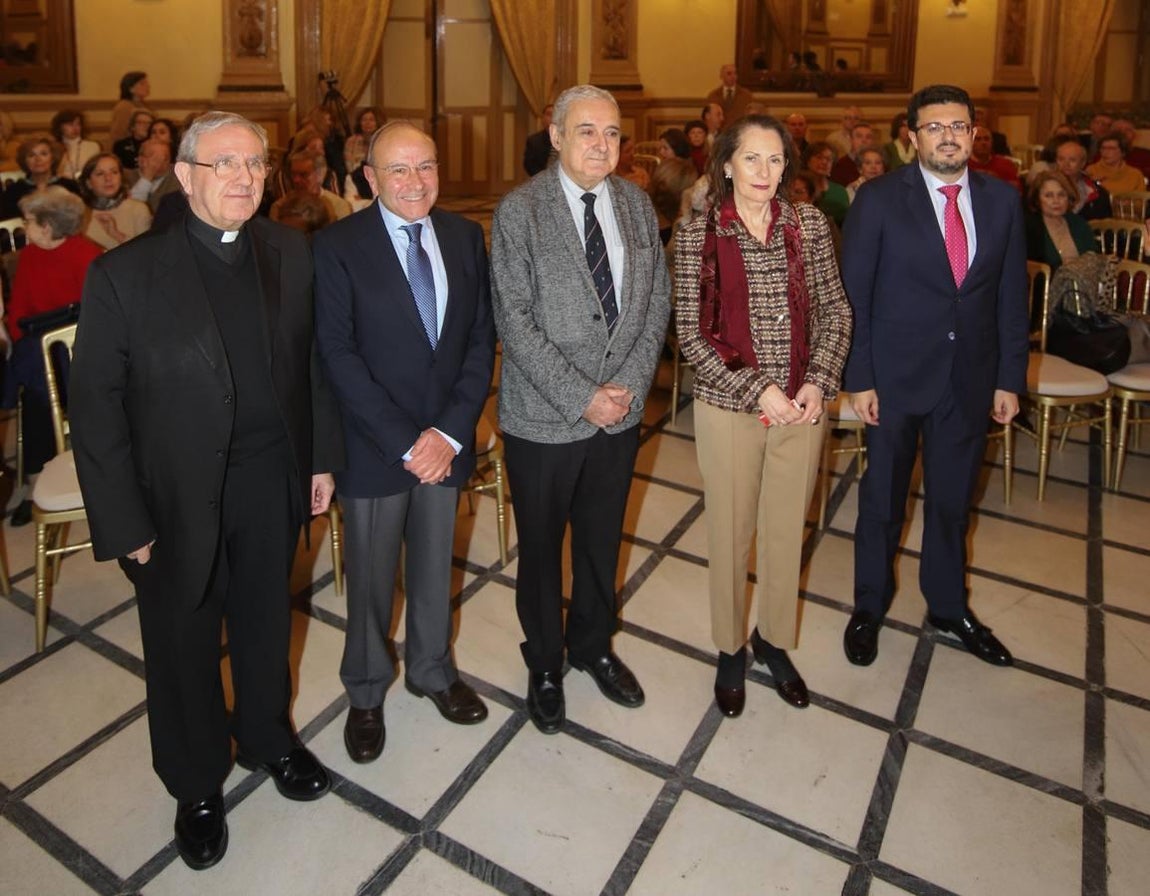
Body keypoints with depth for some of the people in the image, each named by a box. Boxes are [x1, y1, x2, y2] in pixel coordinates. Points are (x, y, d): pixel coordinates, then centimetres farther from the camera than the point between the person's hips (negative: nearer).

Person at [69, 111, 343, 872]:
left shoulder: (291, 253, -2)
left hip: (273, 478, 3)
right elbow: (96, 406, -11)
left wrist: (324, 456, 3)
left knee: (267, 619, 21)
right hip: (178, 495, -3)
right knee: (184, 639, 16)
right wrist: (124, 522, -12)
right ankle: (196, 784, 40)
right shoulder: (125, 274, -13)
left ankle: (267, 736, 48)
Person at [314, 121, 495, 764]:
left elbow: (482, 340, 1)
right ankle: (366, 691, 36)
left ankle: (432, 669, 43)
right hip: (374, 445, -3)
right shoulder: (339, 246, -10)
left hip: (446, 441, 3)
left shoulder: (466, 236, 2)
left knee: (435, 565, 19)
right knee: (371, 576, 13)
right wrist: (404, 443, -17)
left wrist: (451, 431, -10)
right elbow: (339, 355, -13)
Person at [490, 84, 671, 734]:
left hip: (621, 411, 4)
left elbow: (658, 301, 5)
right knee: (541, 547, 13)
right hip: (543, 418, -4)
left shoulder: (637, 205, 4)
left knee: (603, 540, 19)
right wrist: (581, 398, -18)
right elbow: (515, 320, -15)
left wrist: (630, 384, -8)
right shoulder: (519, 212, -11)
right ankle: (545, 664, 35)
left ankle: (593, 645, 43)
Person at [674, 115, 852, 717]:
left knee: (787, 530, 14)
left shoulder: (809, 225, 1)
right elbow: (691, 333, -9)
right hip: (729, 408, -2)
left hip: (802, 406, 3)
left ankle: (773, 639, 37)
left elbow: (836, 313, 4)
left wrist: (818, 382, -10)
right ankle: (730, 649, 32)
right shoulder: (698, 235, -7)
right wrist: (756, 388, -15)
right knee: (730, 532, 11)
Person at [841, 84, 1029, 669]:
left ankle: (948, 606, 37)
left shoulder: (1002, 200, 3)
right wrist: (857, 379, -11)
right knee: (883, 498, 11)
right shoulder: (879, 199, -8)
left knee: (953, 498, 16)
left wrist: (1010, 378, 3)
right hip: (896, 377, -3)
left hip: (970, 378, 3)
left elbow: (1011, 295, 5)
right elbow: (853, 295, -8)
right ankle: (869, 606, 31)